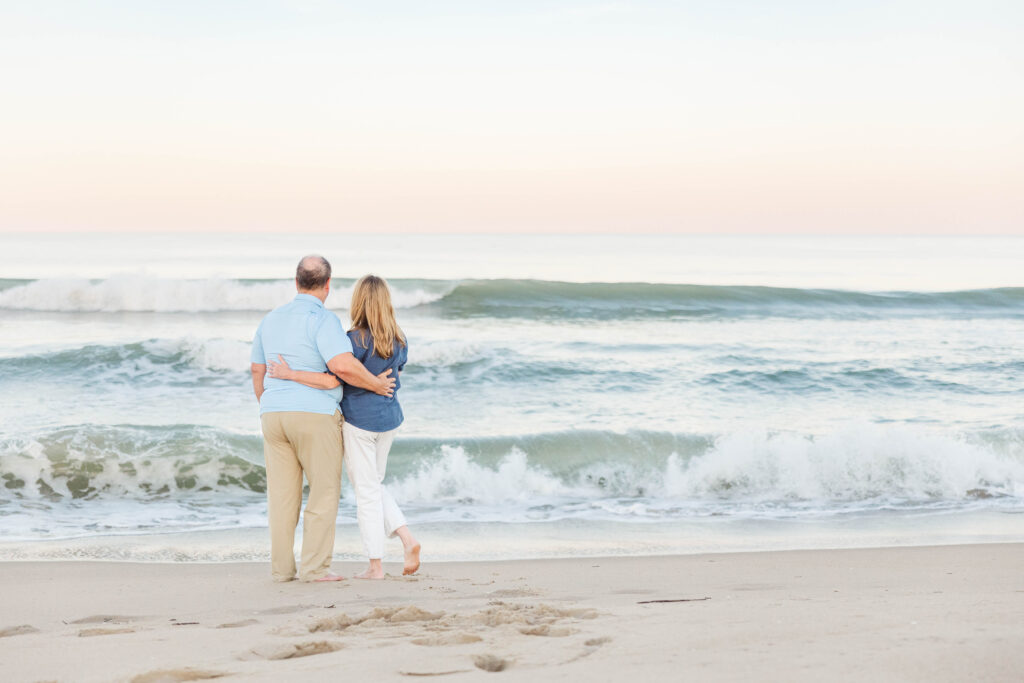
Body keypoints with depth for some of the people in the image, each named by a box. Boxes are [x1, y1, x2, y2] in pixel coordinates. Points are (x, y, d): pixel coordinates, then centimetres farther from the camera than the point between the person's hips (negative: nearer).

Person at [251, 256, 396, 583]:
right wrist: (376, 384, -9)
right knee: (324, 491, 2)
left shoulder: (272, 319, 12)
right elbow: (343, 366, -25)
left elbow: (258, 371, 18)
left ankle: (282, 567, 8)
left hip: (275, 416, 6)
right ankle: (314, 566, -2)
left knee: (282, 495, 8)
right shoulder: (322, 320, -12)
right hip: (314, 415, -6)